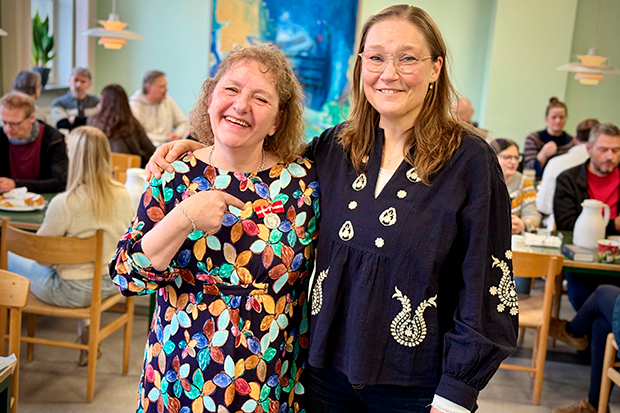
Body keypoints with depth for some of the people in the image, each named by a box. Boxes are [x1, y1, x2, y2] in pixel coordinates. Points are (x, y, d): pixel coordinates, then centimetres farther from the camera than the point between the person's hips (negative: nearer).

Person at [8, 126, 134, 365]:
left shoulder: (64, 203, -26)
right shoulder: (123, 195, -10)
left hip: (73, 291, -5)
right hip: (112, 283, 5)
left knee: (9, 257, 17)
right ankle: (85, 326, 24)